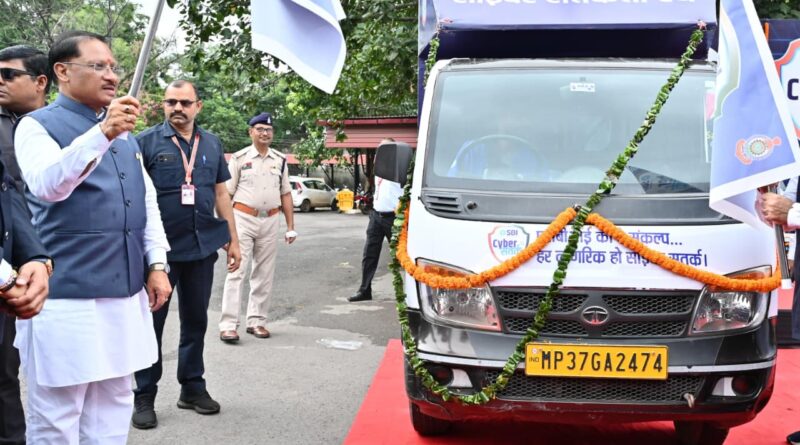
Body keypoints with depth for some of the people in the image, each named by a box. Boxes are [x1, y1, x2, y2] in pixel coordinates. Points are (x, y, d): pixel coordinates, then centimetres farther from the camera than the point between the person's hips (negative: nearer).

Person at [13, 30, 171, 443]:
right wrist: (101, 134, -39)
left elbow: (147, 201, 19)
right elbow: (48, 185, -26)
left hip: (124, 293, 7)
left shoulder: (124, 132, 16)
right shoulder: (38, 126, -5)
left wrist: (156, 264, 10)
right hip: (66, 297, -7)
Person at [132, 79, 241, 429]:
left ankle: (192, 387, 25)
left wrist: (233, 239, 12)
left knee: (196, 320, 13)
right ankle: (144, 396, 13)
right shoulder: (147, 141, -4)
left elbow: (221, 193, 14)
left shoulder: (212, 144, 9)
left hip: (202, 247, 4)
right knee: (152, 321, 4)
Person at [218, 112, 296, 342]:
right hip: (243, 219, -4)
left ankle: (256, 321, 18)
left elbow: (285, 194, 14)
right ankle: (228, 325, -10)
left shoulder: (280, 160, 11)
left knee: (264, 275, 8)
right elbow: (226, 194, -1)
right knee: (236, 271, -9)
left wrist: (291, 226, 9)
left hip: (270, 221, 4)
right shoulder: (239, 158, -1)